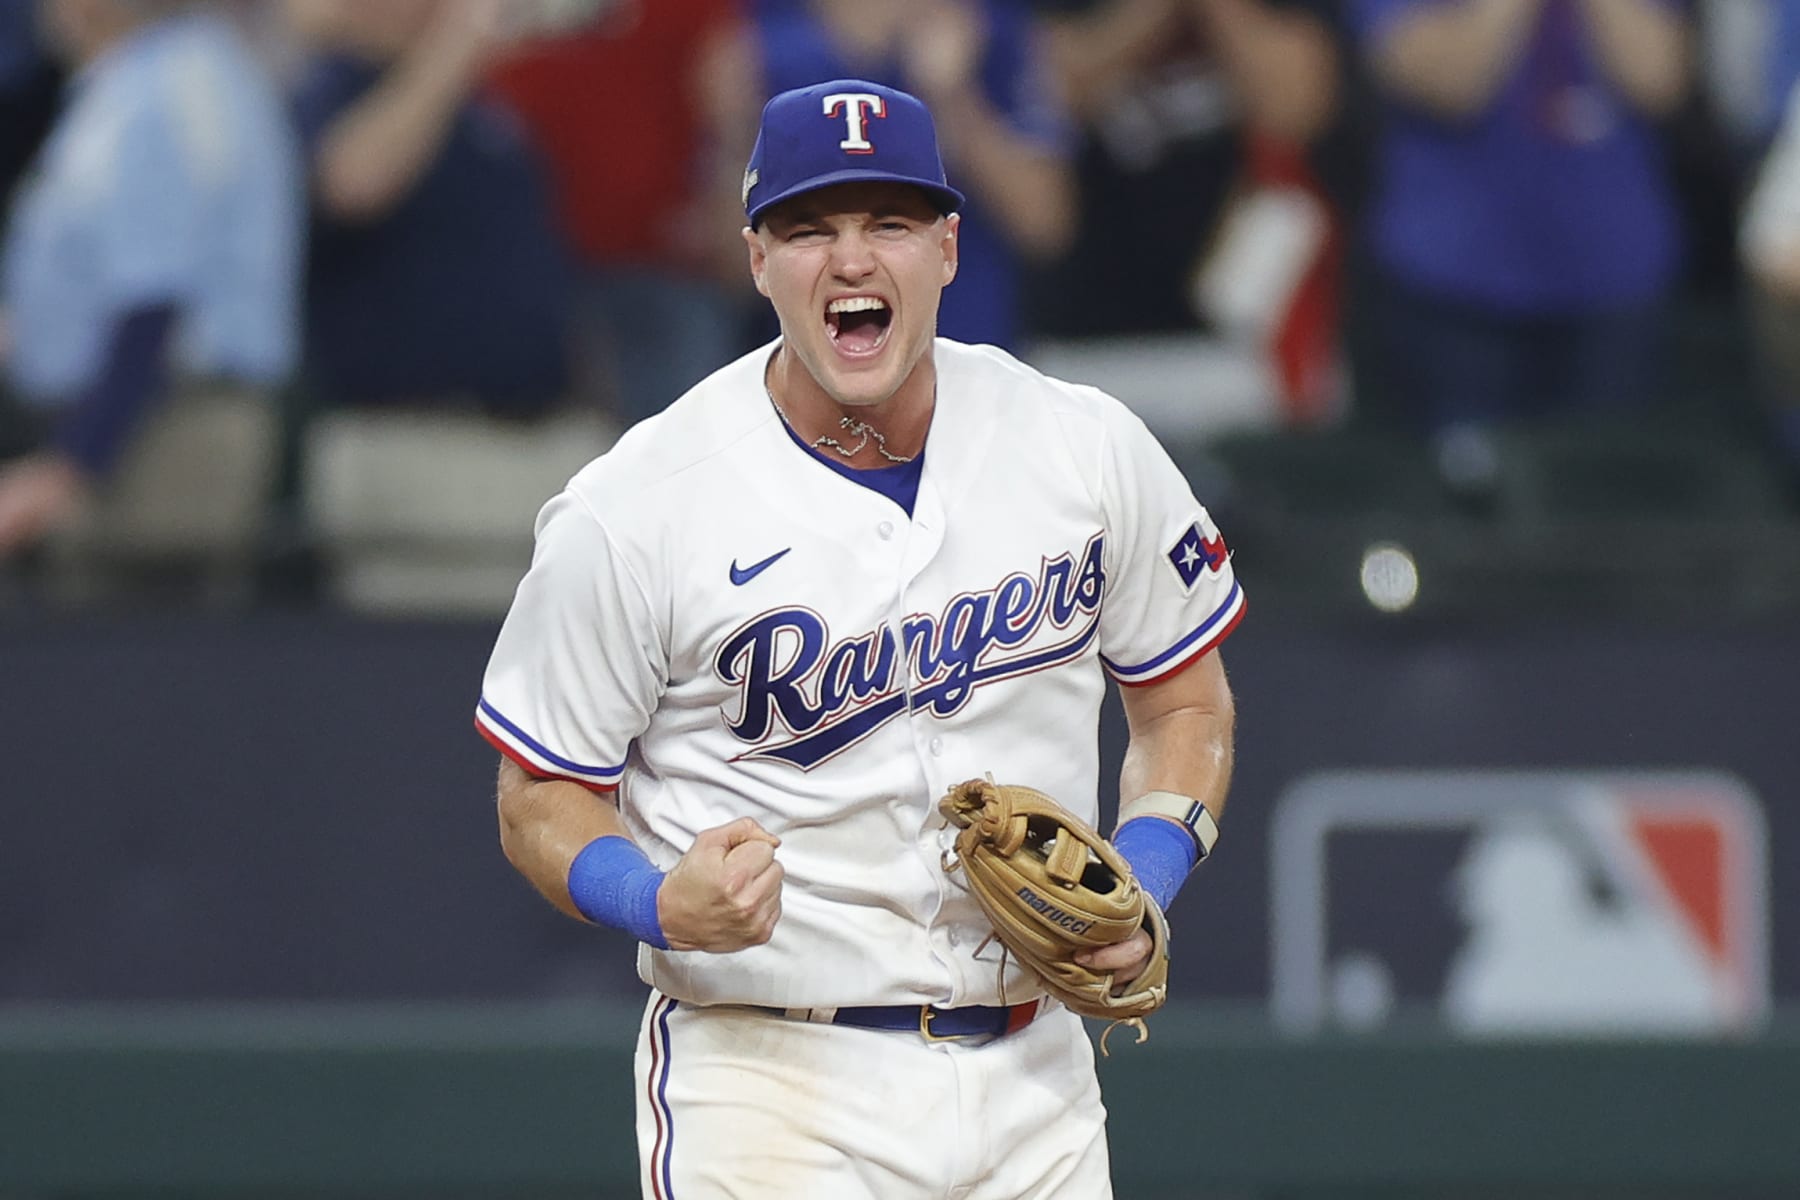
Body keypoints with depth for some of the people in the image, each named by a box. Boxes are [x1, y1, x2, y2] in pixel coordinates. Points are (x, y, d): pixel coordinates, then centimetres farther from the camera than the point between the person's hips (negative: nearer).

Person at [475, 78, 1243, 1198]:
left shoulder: (1088, 449, 1)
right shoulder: (635, 511, -9)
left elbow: (1188, 702, 15)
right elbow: (542, 801, -2)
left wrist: (1140, 890, -4)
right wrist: (663, 906, -23)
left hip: (1032, 1082, 4)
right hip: (772, 1083, -4)